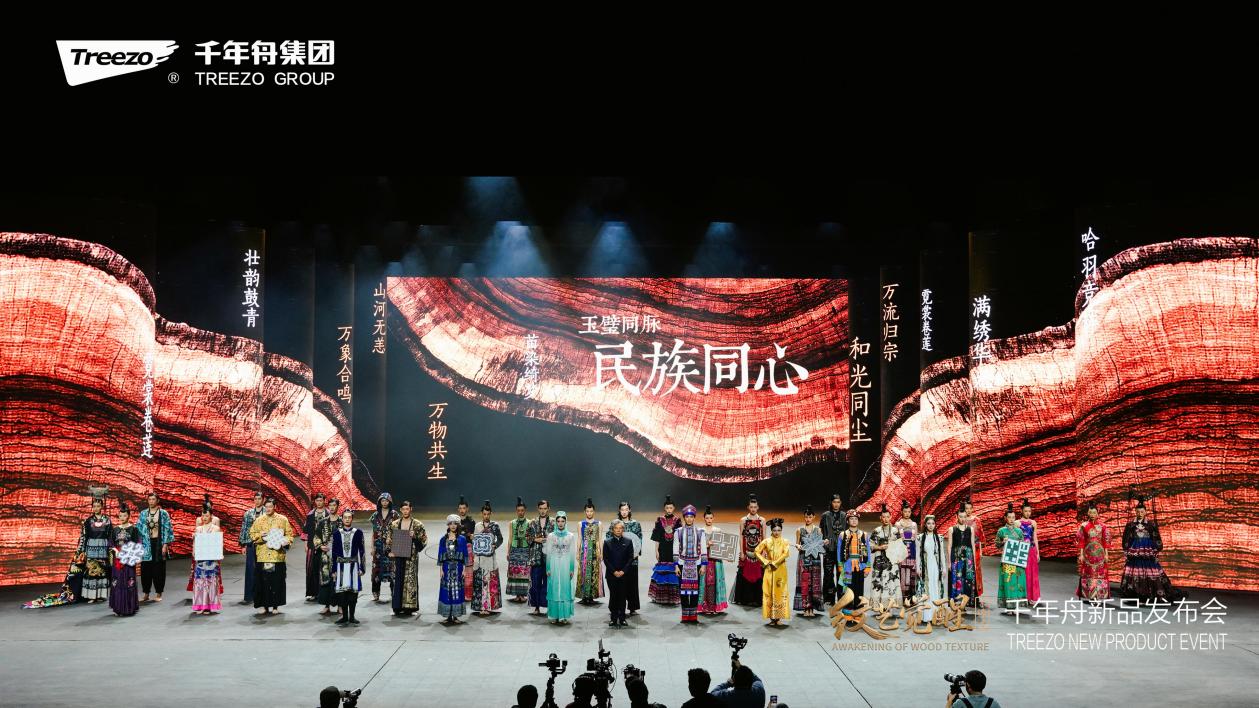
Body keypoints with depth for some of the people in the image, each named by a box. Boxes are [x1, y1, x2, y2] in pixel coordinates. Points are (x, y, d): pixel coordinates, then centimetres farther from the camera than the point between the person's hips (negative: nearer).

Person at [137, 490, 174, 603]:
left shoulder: (164, 513, -1)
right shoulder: (143, 513, 8)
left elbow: (167, 529, -3)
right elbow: (138, 529, 9)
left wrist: (165, 545, -10)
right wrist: (138, 544, 1)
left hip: (158, 543, -3)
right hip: (146, 544, 3)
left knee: (158, 569, 0)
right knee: (145, 569, 3)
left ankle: (158, 594, 9)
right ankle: (146, 594, 13)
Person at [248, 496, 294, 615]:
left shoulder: (283, 519, 5)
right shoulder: (259, 520, 9)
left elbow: (289, 534, 7)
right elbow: (252, 534, 9)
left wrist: (285, 542, -12)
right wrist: (260, 535, -10)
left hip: (277, 555, -1)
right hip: (262, 555, 1)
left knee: (277, 582, 1)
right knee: (263, 582, 1)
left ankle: (275, 606, 10)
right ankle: (265, 606, 10)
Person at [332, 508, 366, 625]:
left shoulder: (358, 533, 2)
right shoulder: (336, 533, 4)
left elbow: (362, 551, 5)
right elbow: (333, 552, 7)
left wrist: (362, 568, 0)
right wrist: (334, 570, 4)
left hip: (353, 566, -1)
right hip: (341, 566, 1)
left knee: (353, 592, 0)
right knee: (342, 592, -1)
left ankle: (352, 617, 9)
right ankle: (344, 616, 9)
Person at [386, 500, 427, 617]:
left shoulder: (417, 524, 1)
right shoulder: (394, 524, 8)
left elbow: (424, 539, 0)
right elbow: (388, 539, 11)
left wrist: (414, 537, -15)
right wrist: (390, 551, -2)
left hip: (411, 556, -2)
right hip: (398, 555, 2)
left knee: (410, 580, -3)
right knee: (397, 579, 2)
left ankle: (410, 607, 3)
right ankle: (398, 607, 9)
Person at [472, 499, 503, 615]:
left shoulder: (495, 525, 3)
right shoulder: (478, 526, 8)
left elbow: (500, 539, 7)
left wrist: (494, 546, -9)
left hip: (490, 556, -1)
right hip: (480, 556, 1)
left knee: (490, 581, -3)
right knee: (479, 581, -2)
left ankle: (489, 605, 3)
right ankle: (481, 606, 2)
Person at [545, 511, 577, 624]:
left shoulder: (570, 536, 2)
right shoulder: (550, 536, 3)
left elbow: (573, 553, 2)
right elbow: (548, 553, 4)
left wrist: (572, 569, -3)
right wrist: (548, 568, 0)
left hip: (566, 566, 0)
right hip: (554, 565, 0)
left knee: (565, 589, 1)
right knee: (554, 589, 1)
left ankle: (564, 616, 7)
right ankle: (555, 616, 7)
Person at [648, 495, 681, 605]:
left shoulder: (677, 520, 3)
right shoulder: (660, 520, 3)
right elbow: (657, 538, 5)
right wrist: (656, 550, 0)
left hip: (674, 549, 0)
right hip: (663, 549, 0)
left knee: (673, 572, -3)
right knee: (662, 572, 0)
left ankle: (673, 597, 5)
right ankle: (661, 597, 8)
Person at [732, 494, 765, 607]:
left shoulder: (762, 520, 6)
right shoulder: (743, 520, 4)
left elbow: (764, 538, 6)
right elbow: (741, 537, 2)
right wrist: (742, 553, -5)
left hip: (758, 551, 0)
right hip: (746, 551, 0)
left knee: (758, 575, -1)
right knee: (745, 574, 0)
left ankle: (757, 599, 6)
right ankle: (745, 599, 7)